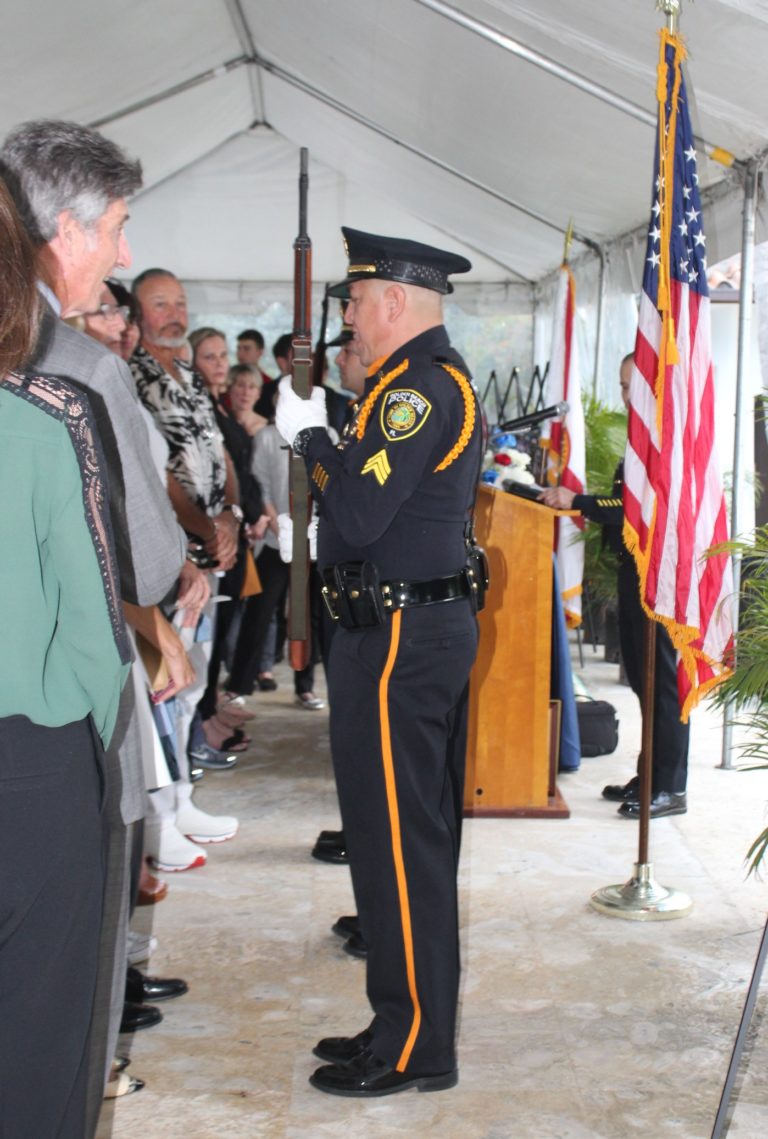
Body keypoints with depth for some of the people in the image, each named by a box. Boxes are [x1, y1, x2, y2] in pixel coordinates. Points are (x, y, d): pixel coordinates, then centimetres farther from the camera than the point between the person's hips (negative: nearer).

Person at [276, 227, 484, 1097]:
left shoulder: (418, 385, -17)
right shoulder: (439, 377, 16)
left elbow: (357, 515, -24)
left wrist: (310, 436, -9)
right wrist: (320, 439, 8)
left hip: (399, 641, -11)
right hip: (435, 626, 11)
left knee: (396, 842, -2)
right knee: (416, 838, 17)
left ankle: (413, 1049, 9)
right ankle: (410, 1019, 30)